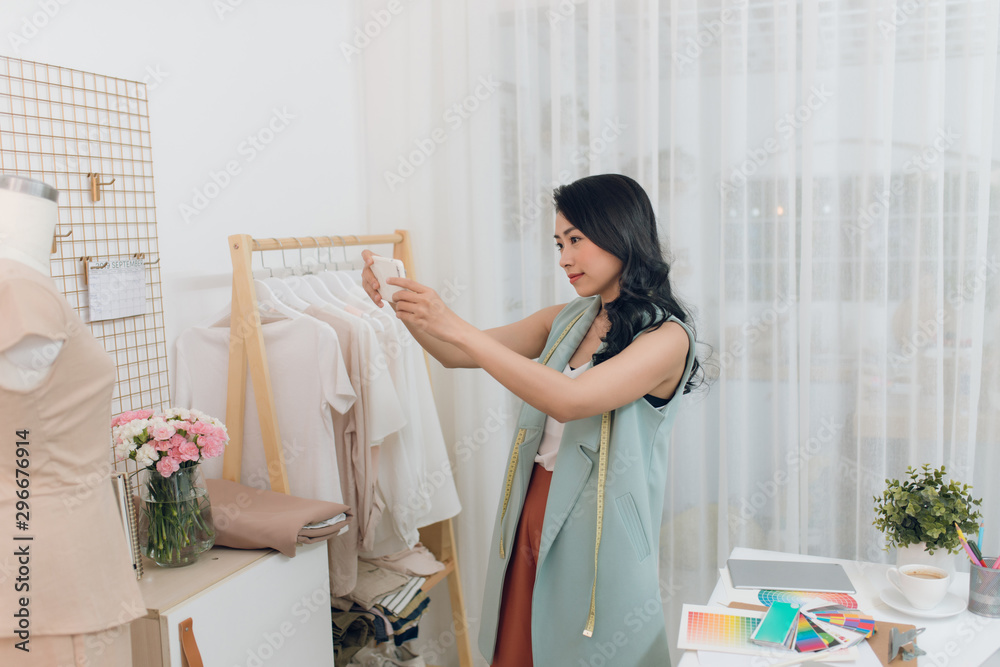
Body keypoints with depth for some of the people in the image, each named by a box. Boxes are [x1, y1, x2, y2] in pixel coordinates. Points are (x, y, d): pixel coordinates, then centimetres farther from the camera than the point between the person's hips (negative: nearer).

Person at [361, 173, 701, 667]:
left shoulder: (667, 335, -13)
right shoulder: (567, 320, 8)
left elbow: (569, 399, -28)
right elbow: (458, 356, 8)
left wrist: (456, 327, -27)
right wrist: (403, 305, -10)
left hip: (601, 536, -6)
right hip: (534, 520, 6)